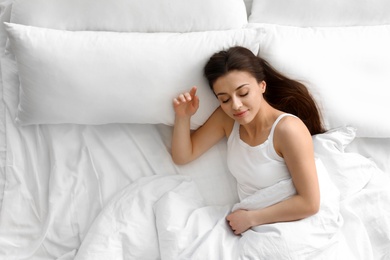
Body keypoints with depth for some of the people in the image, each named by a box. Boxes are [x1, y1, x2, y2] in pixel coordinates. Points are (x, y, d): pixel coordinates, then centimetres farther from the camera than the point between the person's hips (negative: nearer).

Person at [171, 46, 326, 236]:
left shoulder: (288, 128, -22)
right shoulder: (226, 118, -3)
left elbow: (310, 203, -22)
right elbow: (183, 156, 7)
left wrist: (250, 217, -16)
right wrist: (183, 117, -10)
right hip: (251, 231, 7)